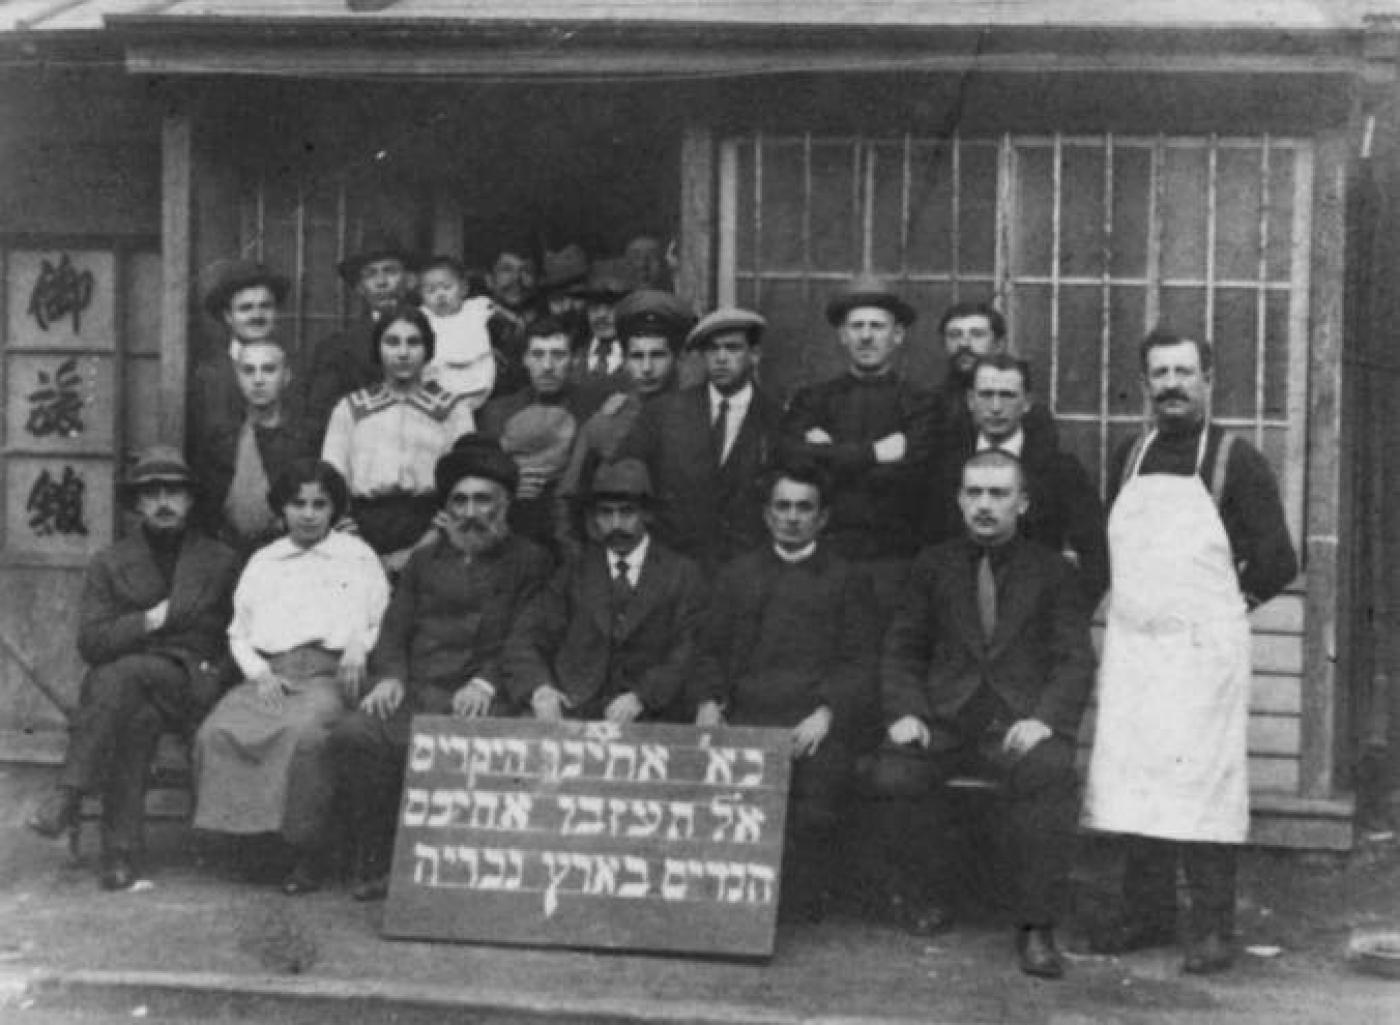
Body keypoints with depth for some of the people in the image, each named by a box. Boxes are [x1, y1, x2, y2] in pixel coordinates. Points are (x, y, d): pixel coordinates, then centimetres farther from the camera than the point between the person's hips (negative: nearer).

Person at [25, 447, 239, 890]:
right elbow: (90, 643, 6)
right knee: (138, 714, -36)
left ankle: (68, 795, -37)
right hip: (130, 686, 2)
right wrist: (149, 620, -8)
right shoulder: (109, 563, 17)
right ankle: (120, 852, -38)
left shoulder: (220, 561, 16)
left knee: (121, 674, -34)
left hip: (192, 684, -1)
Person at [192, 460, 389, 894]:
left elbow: (382, 625, 14)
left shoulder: (358, 556, 18)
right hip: (268, 674, 3)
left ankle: (308, 852, -26)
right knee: (216, 732, -28)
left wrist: (358, 647, -7)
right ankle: (236, 835, -17)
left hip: (327, 674, -3)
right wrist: (258, 671, 2)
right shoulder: (263, 562, 25)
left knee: (304, 733, -37)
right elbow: (238, 633, 21)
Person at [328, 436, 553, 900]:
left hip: (482, 699, -3)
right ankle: (376, 864, -18)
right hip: (414, 694, 4)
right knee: (352, 735, -27)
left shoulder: (529, 561, 15)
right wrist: (389, 676, -2)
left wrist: (486, 683, -13)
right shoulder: (423, 560, 28)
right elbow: (395, 630, 20)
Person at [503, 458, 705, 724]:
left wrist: (639, 698, -16)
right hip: (571, 714, 2)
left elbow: (686, 656, 0)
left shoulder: (681, 574, 9)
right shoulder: (575, 572, 16)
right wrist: (539, 690, -12)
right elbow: (524, 640, 9)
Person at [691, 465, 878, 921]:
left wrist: (826, 714, -11)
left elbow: (861, 662, 6)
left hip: (814, 725, -2)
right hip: (744, 717, 2)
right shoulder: (736, 574, 25)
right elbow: (711, 650, 20)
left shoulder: (847, 579, 16)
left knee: (813, 809, -29)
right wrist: (707, 702, 0)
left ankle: (800, 913, -17)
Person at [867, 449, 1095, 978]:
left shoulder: (1051, 570, 12)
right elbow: (902, 651, 16)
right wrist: (904, 712, -4)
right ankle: (921, 899, -2)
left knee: (1050, 774, -34)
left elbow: (1075, 661, 5)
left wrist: (1044, 718, -14)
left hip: (1021, 722, -1)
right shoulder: (933, 565, 17)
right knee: (892, 775, -28)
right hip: (944, 717, 1)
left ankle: (1036, 927, -22)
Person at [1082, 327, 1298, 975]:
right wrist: (1133, 598, 11)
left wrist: (1231, 599, 6)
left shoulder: (1235, 461, -2)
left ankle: (1212, 930, 1)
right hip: (1131, 643, 5)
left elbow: (1276, 561, -3)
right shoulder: (1127, 458, 13)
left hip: (1203, 647, -5)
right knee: (1131, 778, 6)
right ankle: (1147, 915, 17)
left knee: (1202, 783, -6)